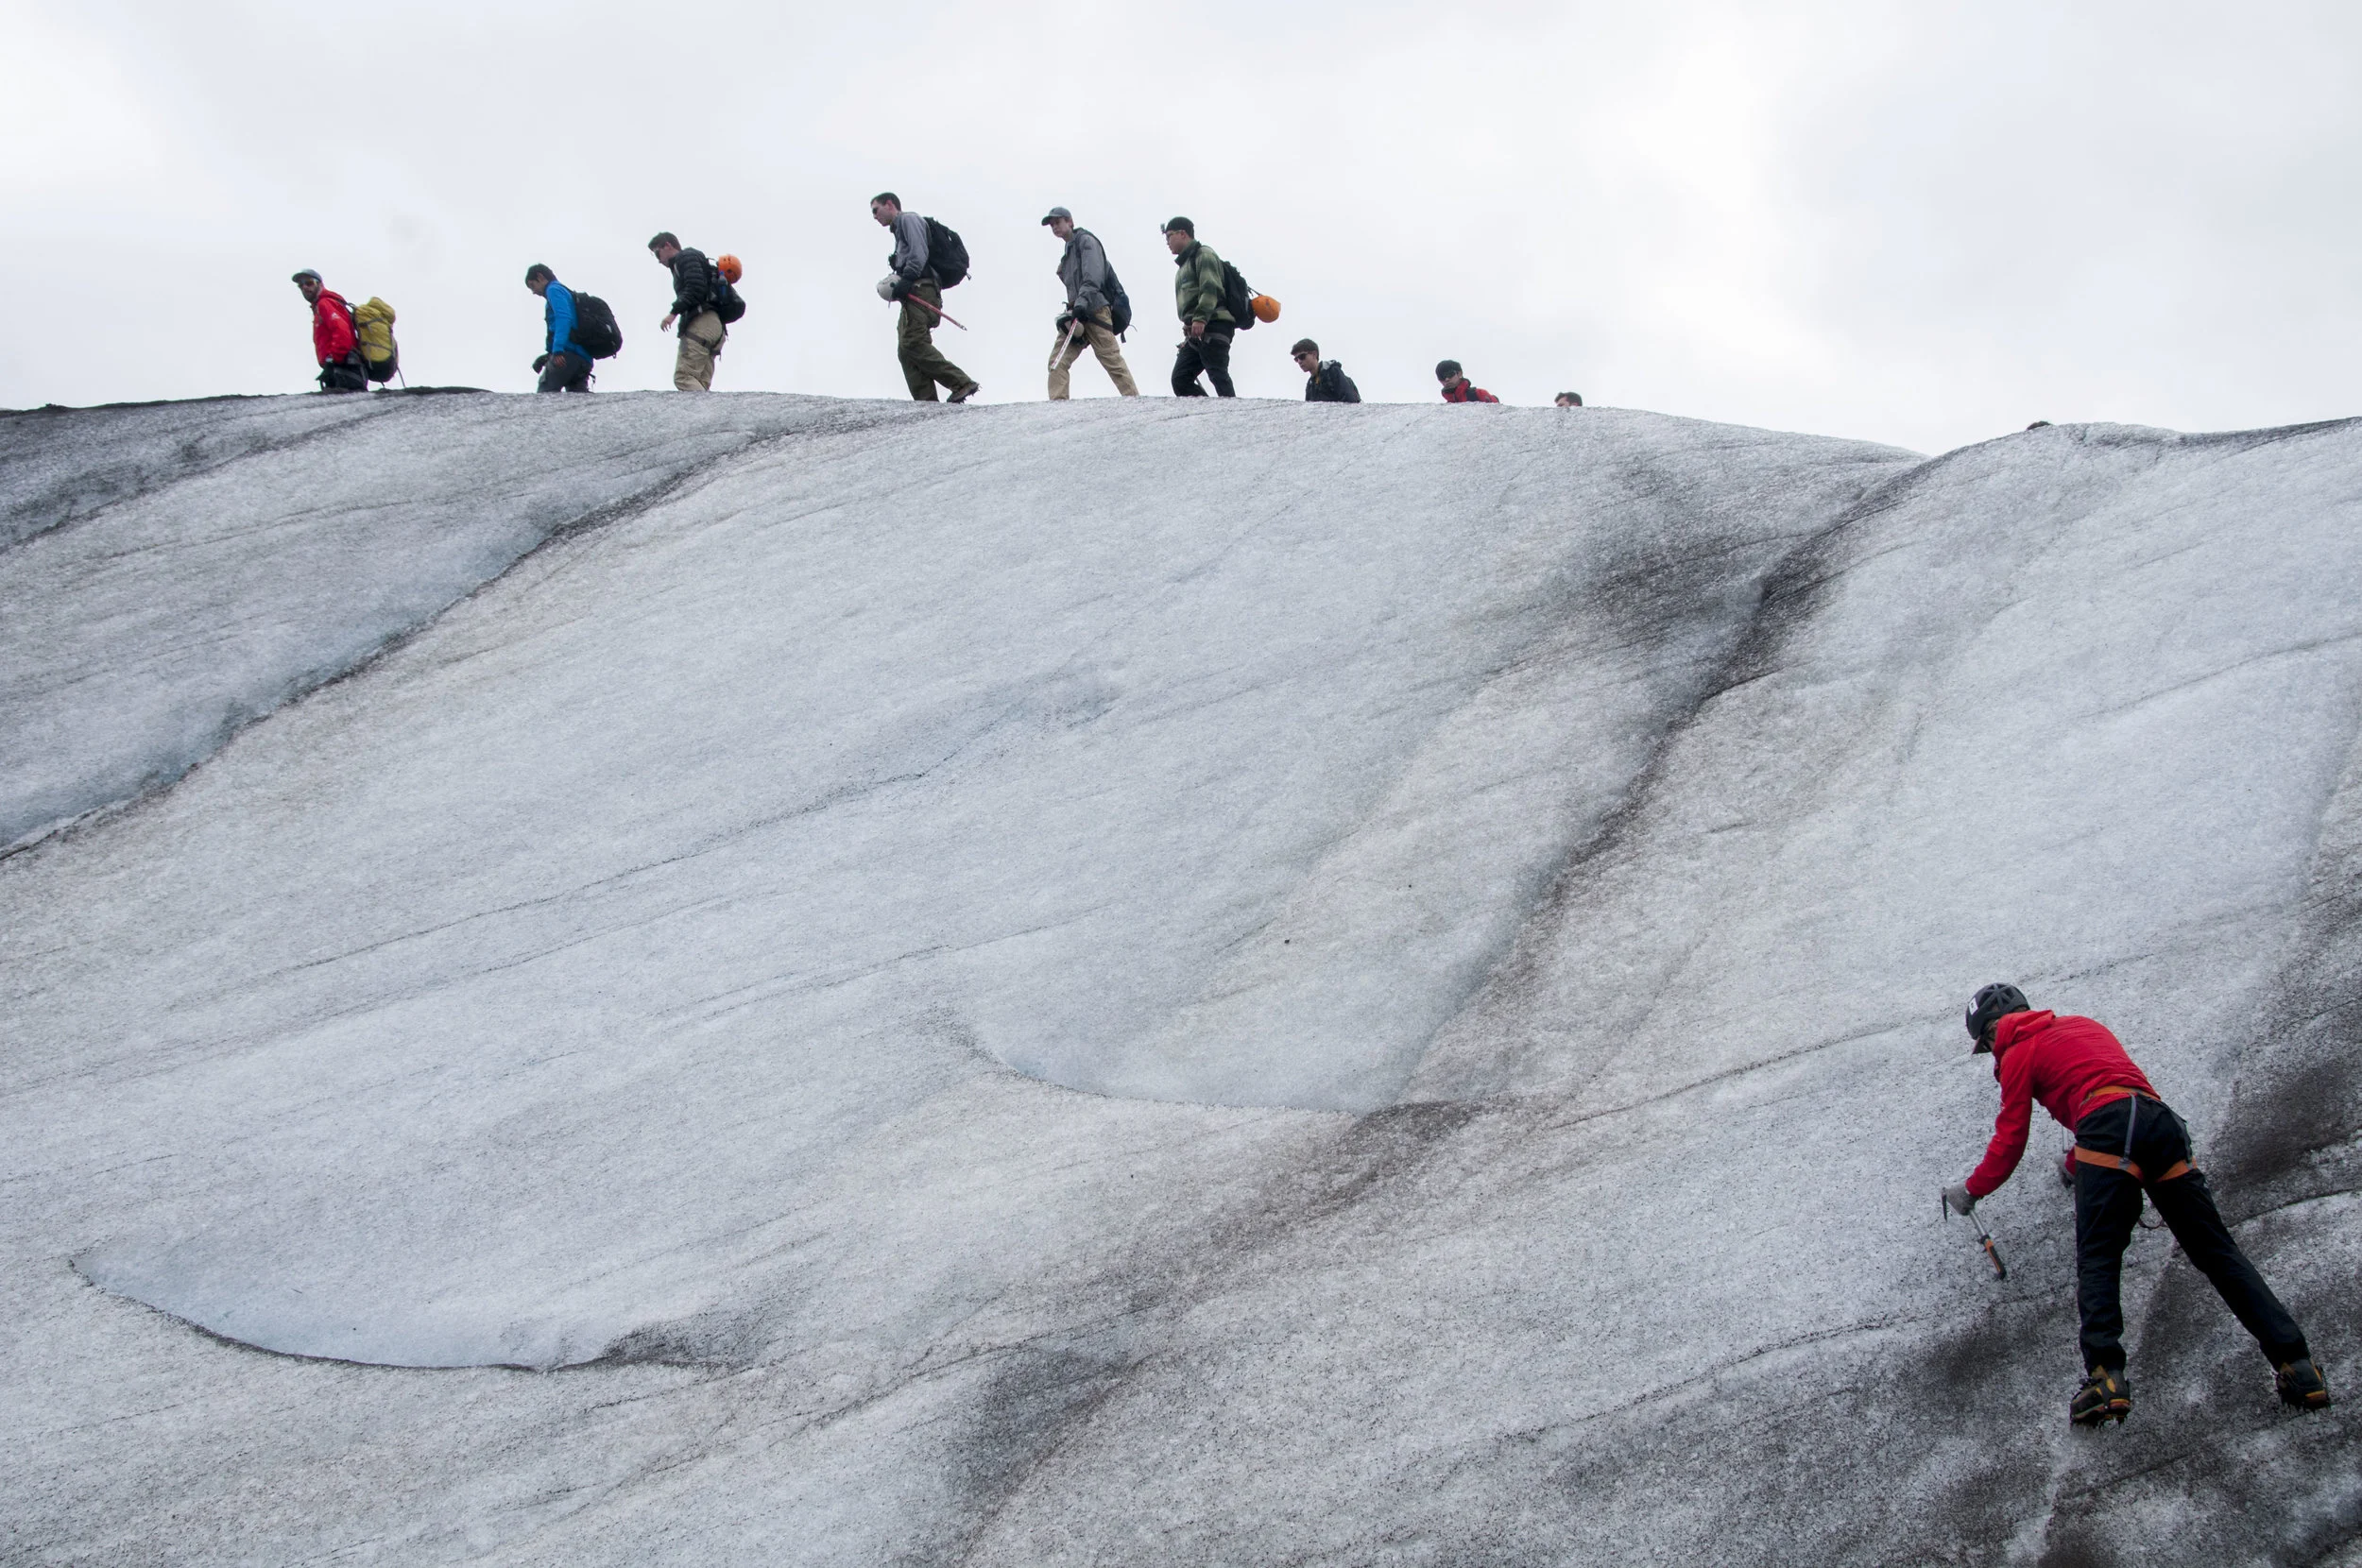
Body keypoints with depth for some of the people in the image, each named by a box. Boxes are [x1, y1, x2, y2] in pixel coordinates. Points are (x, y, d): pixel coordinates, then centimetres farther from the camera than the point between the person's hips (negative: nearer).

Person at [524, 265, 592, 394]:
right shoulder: (568, 292, 32)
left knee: (544, 392, -17)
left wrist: (557, 349, -26)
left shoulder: (554, 290, 3)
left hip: (568, 354, -9)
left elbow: (563, 318, -14)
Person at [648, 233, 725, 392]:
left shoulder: (686, 258, 4)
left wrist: (674, 312, -15)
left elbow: (696, 288, -13)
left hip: (701, 322, -10)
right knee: (700, 384, 1)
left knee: (683, 377, -19)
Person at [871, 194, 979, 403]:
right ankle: (927, 400, -13)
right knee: (905, 350, -2)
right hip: (913, 294, 10)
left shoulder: (909, 219, 5)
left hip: (920, 289, -10)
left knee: (913, 344, -22)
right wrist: (897, 285, 10)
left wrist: (906, 280, -20)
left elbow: (919, 253, -11)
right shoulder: (900, 228, 34)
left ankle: (962, 383, -28)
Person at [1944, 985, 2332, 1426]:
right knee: (2216, 1250, 4)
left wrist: (1970, 1190, 30)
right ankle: (2297, 1367, -4)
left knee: (2097, 1260, -7)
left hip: (2107, 1123, -6)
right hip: (2162, 1120, 6)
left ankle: (2106, 1377, -25)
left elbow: (2010, 1141, 16)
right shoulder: (2084, 1025, 36)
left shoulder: (2020, 1053, 16)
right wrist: (2079, 1159, 56)